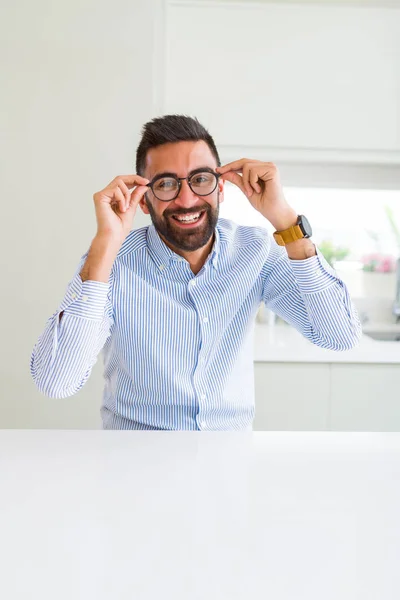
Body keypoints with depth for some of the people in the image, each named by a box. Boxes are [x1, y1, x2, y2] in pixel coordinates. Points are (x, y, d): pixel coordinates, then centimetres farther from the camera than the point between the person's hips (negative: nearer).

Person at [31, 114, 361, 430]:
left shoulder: (257, 250, -6)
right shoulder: (111, 261, -12)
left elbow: (341, 336, -15)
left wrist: (285, 220, -20)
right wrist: (106, 244, -27)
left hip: (235, 433, 2)